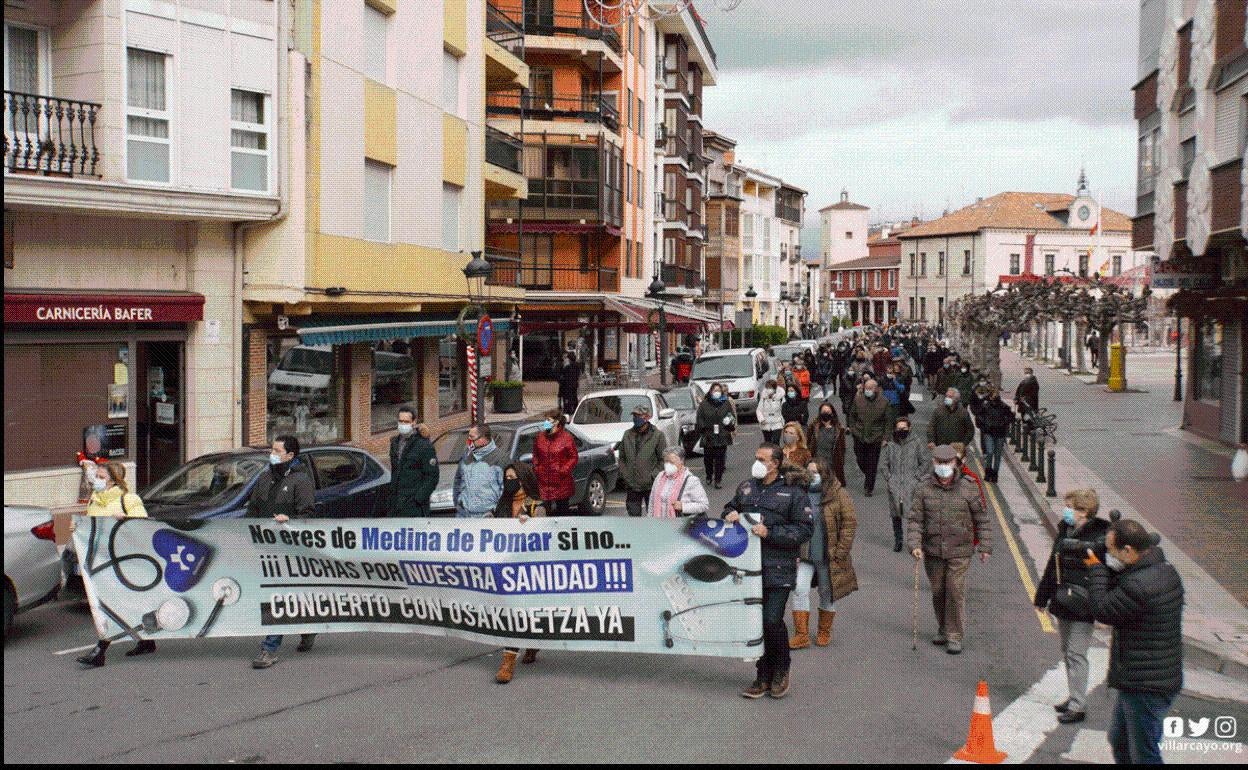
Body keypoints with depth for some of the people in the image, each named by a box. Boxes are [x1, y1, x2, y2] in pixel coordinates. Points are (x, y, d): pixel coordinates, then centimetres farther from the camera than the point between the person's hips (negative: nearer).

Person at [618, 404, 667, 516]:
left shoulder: (658, 435, -3)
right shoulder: (628, 434, 10)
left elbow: (663, 460, -4)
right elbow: (622, 458, 15)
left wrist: (653, 476, -12)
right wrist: (624, 475, 3)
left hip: (651, 486, -4)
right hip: (632, 486, 4)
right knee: (633, 514, 8)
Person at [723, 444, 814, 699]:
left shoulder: (793, 493, -5)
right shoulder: (746, 488, 13)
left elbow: (804, 529, -8)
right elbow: (730, 507, 29)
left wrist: (770, 533, -15)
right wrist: (730, 515, 5)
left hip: (778, 570, -5)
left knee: (772, 621, -12)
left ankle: (781, 670, 15)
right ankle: (763, 677, 23)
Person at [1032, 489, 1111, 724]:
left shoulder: (1098, 537, -17)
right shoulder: (1064, 531, 7)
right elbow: (1053, 565, 16)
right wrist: (1043, 596, 20)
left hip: (1082, 606, -8)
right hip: (1063, 602, 8)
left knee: (1076, 654, -3)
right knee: (1067, 652, 17)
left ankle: (1078, 706, 5)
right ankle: (1074, 698, 30)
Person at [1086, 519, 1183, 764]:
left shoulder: (1140, 585, -29)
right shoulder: (1166, 570, 5)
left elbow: (1102, 611, -18)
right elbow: (1118, 594, 14)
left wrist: (1097, 569, -9)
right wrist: (1103, 569, -2)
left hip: (1145, 686, -10)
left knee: (1143, 754, 2)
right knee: (1118, 739, 24)